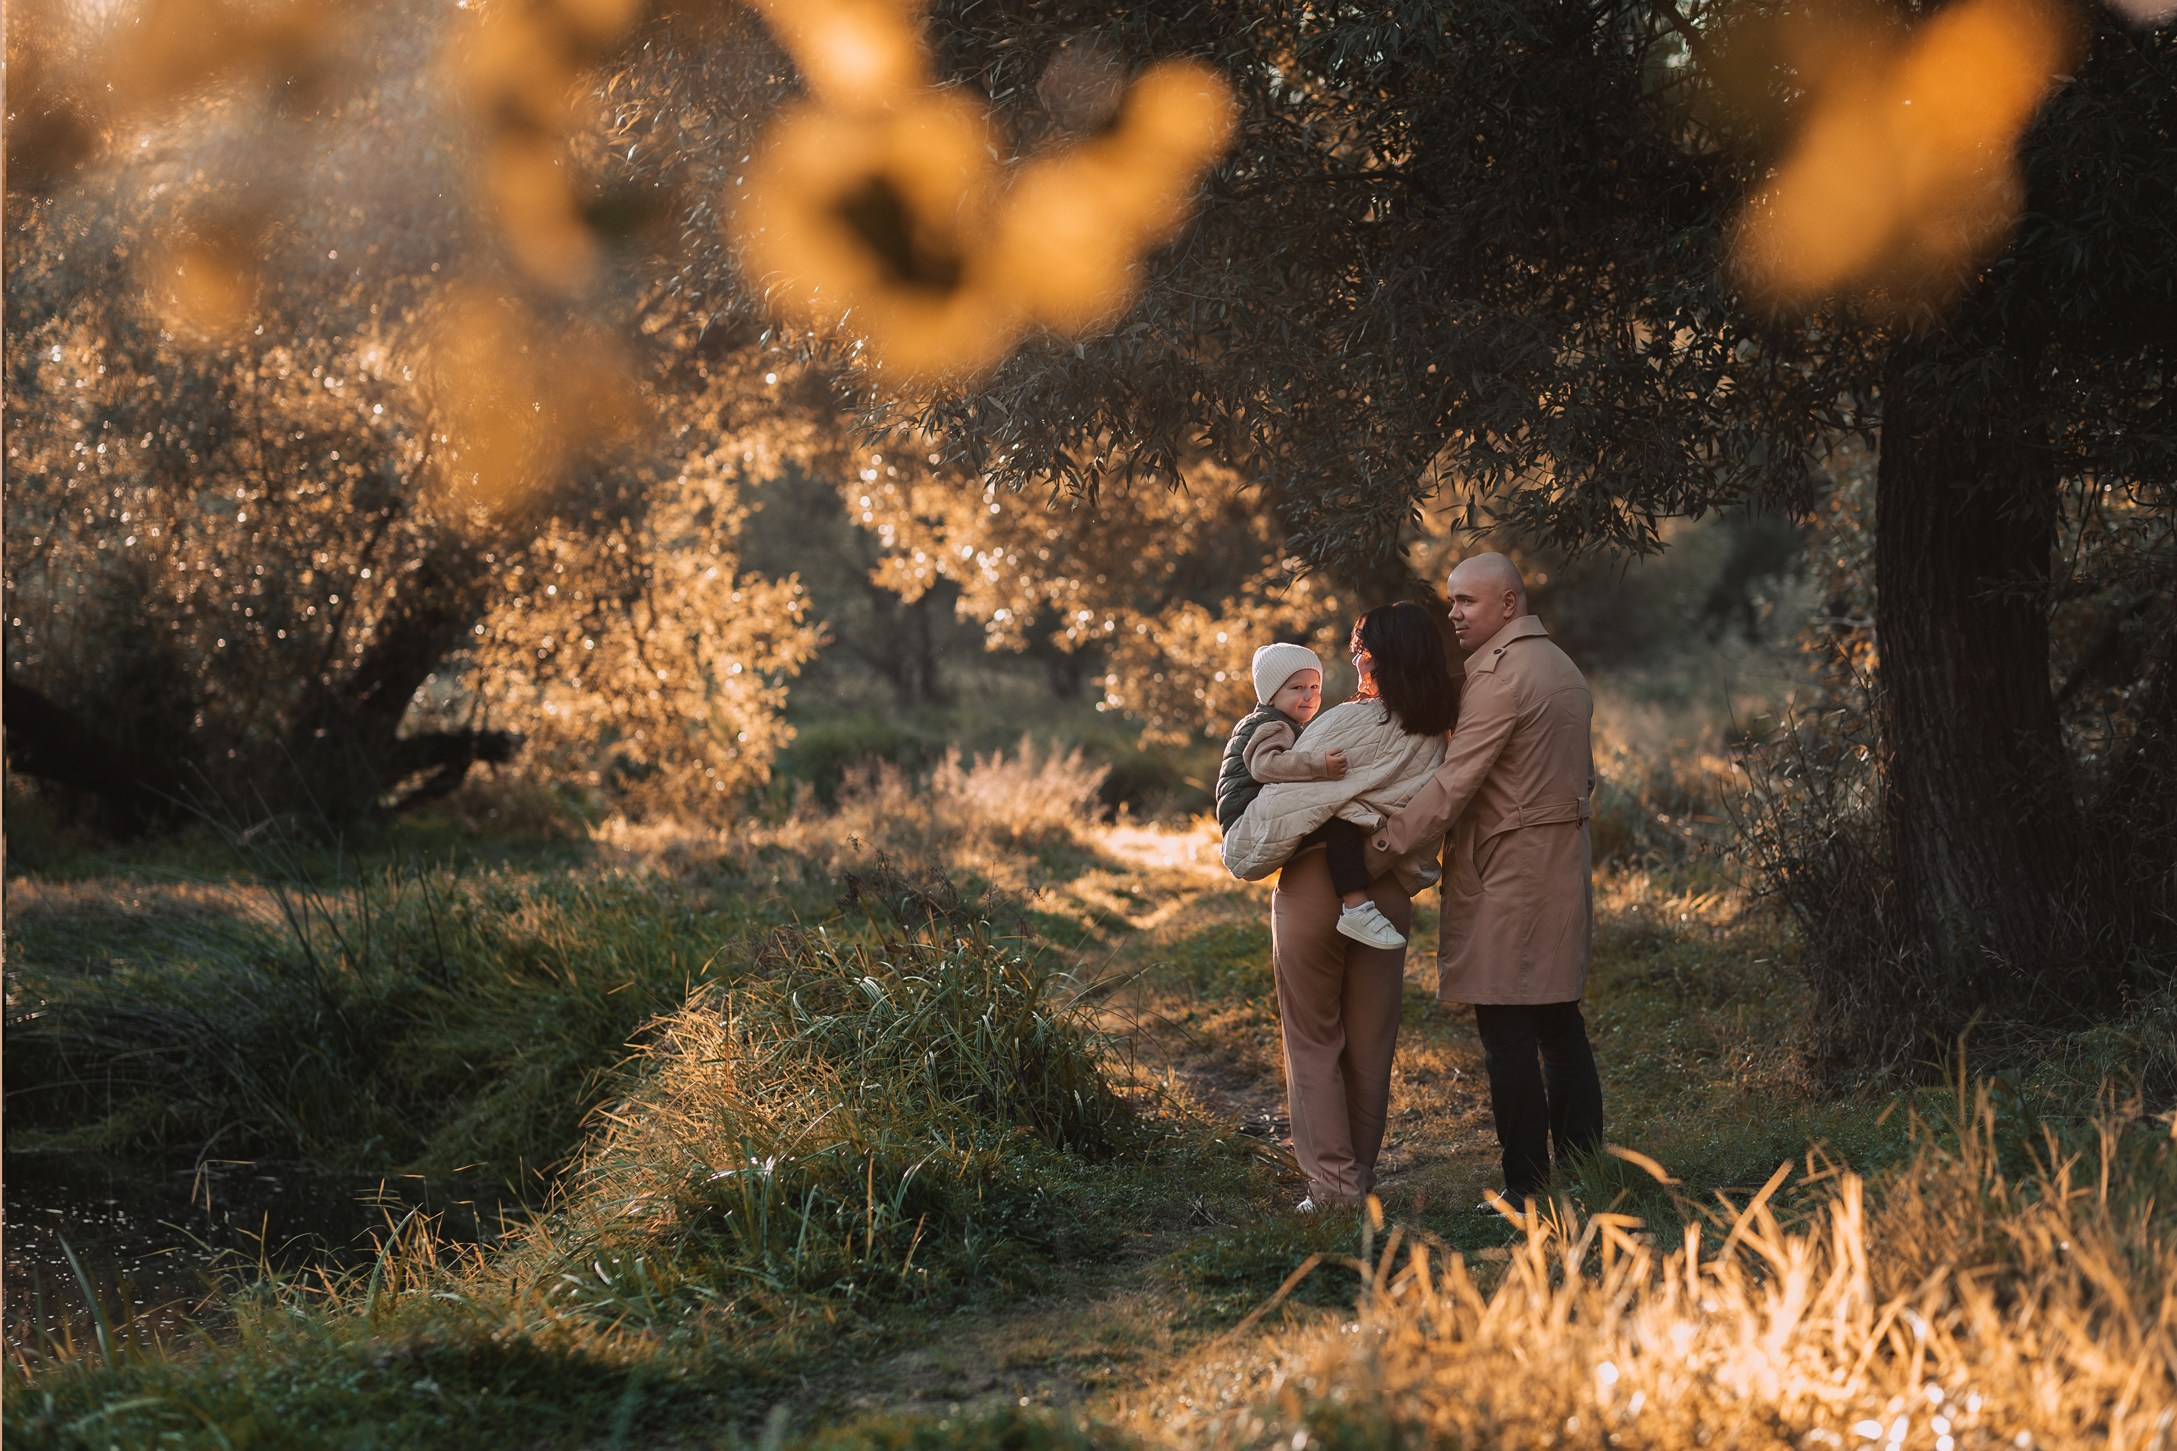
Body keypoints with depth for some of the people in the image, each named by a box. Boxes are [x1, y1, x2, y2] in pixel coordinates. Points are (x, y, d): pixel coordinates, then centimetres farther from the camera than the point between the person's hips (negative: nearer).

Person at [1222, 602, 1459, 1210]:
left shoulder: (1349, 725, -17)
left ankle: (1333, 1185, 1)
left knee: (1314, 1040, 4)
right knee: (1370, 1044, 13)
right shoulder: (1438, 742, 2)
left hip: (1316, 885, -5)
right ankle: (1361, 1178, 19)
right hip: (1388, 895, 5)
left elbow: (1286, 800, -14)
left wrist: (1240, 855, -1)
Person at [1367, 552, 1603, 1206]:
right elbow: (1582, 776, 23)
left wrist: (1386, 840, -16)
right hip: (1563, 865, 10)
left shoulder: (1498, 674, -14)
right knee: (1559, 1021, 14)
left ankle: (1527, 1187, -6)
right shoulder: (1561, 667, 17)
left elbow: (1456, 780, -19)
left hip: (1509, 874, -10)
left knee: (1507, 1032, -7)